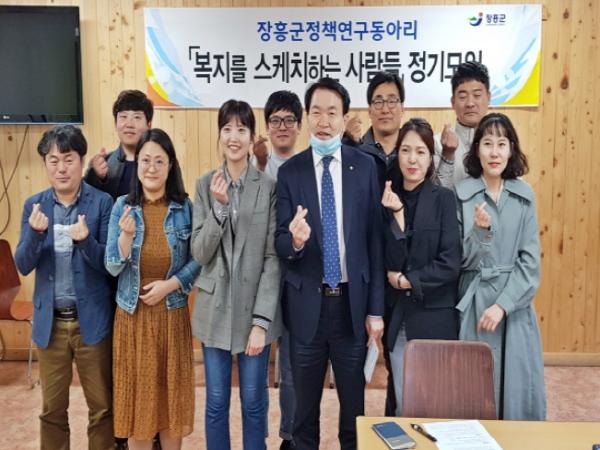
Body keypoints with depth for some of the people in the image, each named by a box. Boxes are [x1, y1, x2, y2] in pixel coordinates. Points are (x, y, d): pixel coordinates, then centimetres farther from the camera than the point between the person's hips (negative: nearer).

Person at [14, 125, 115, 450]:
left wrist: (85, 240, -29)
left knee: (101, 406, 10)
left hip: (92, 319, -2)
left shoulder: (102, 202, -7)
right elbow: (23, 266, -2)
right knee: (52, 408, 16)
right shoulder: (34, 205, 2)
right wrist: (36, 233, -22)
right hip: (50, 321, 3)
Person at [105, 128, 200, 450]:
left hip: (172, 312, 0)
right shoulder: (122, 206, -2)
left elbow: (198, 259, 0)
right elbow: (112, 267, -6)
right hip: (132, 313, 0)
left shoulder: (185, 207, -3)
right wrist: (126, 234, -23)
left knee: (172, 390, 11)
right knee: (137, 391, 10)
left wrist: (170, 284, -14)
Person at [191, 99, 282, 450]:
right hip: (215, 309, 2)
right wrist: (219, 205, -18)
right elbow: (200, 254, -4)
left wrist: (261, 320, -12)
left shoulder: (270, 187, -5)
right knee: (216, 402, 12)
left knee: (254, 402, 11)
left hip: (255, 308, -2)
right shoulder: (206, 185, 2)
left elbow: (273, 258, -7)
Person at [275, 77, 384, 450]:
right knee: (305, 405, 16)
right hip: (307, 304, 0)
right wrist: (294, 240, -28)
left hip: (352, 302, 0)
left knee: (354, 403, 16)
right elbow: (280, 242, -4)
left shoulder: (365, 166, -1)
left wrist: (376, 308, -2)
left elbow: (375, 240, -1)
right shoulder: (290, 171, -2)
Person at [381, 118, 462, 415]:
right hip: (397, 319, 3)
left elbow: (450, 264, -11)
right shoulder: (388, 200, 4)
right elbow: (392, 263, -7)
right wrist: (396, 212, -14)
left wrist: (406, 280, -9)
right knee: (403, 406, 10)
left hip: (434, 318, -2)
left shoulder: (444, 199, -4)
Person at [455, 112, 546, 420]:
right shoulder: (462, 195, -4)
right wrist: (480, 230, -22)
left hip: (515, 303, 2)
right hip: (475, 302, -2)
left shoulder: (524, 195, 3)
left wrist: (502, 304, -10)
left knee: (518, 389, 7)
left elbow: (530, 260, 0)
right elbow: (460, 259, -4)